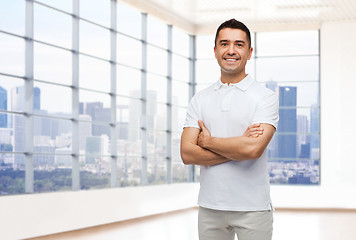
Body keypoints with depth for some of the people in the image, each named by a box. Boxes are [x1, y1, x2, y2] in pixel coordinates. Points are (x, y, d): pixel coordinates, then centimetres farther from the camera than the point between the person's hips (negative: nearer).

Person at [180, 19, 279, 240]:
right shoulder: (200, 100, 8)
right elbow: (187, 154, -4)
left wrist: (207, 141, -6)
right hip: (210, 207, 3)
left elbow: (253, 149, -19)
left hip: (253, 208, -3)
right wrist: (239, 145, -12)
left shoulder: (266, 97, -4)